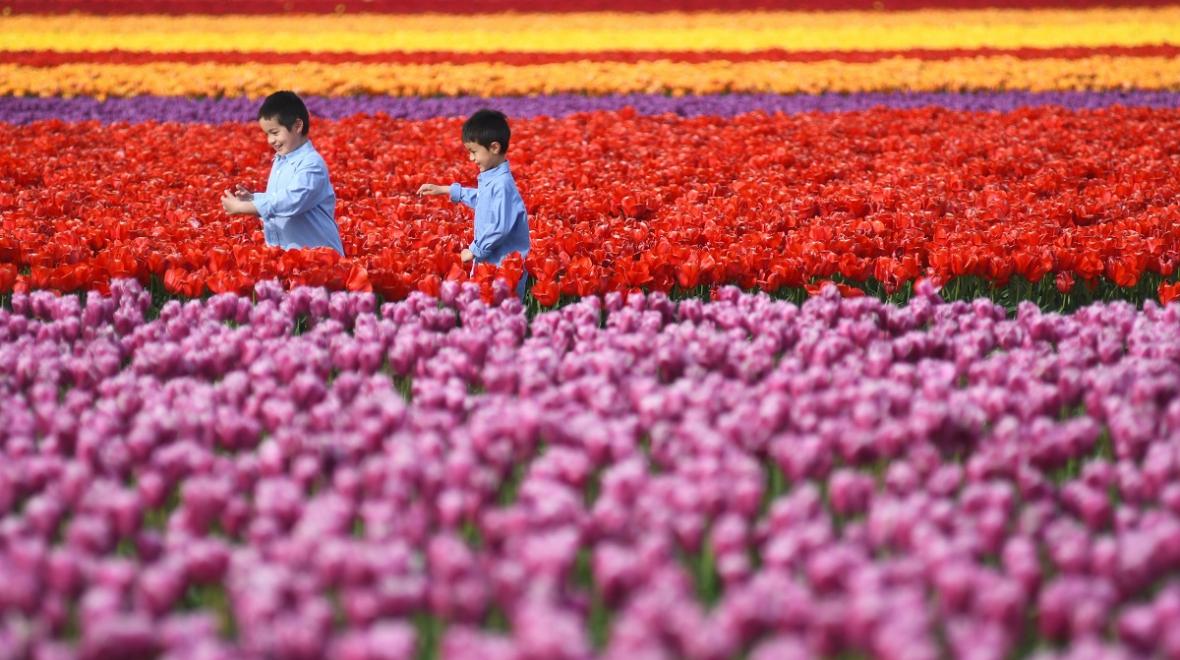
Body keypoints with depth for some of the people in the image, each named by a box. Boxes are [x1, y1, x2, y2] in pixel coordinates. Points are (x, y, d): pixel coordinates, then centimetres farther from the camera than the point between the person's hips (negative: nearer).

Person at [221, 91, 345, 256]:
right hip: (284, 252, 9)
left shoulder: (311, 164, -17)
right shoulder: (280, 161, 12)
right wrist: (251, 198, 0)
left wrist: (241, 207, -22)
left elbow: (290, 202, -27)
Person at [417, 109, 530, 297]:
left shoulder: (502, 184, -21)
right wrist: (446, 190, 34)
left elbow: (500, 228, -26)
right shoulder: (490, 179, 10)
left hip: (503, 268, -10)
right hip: (488, 263, 10)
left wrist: (474, 252, -14)